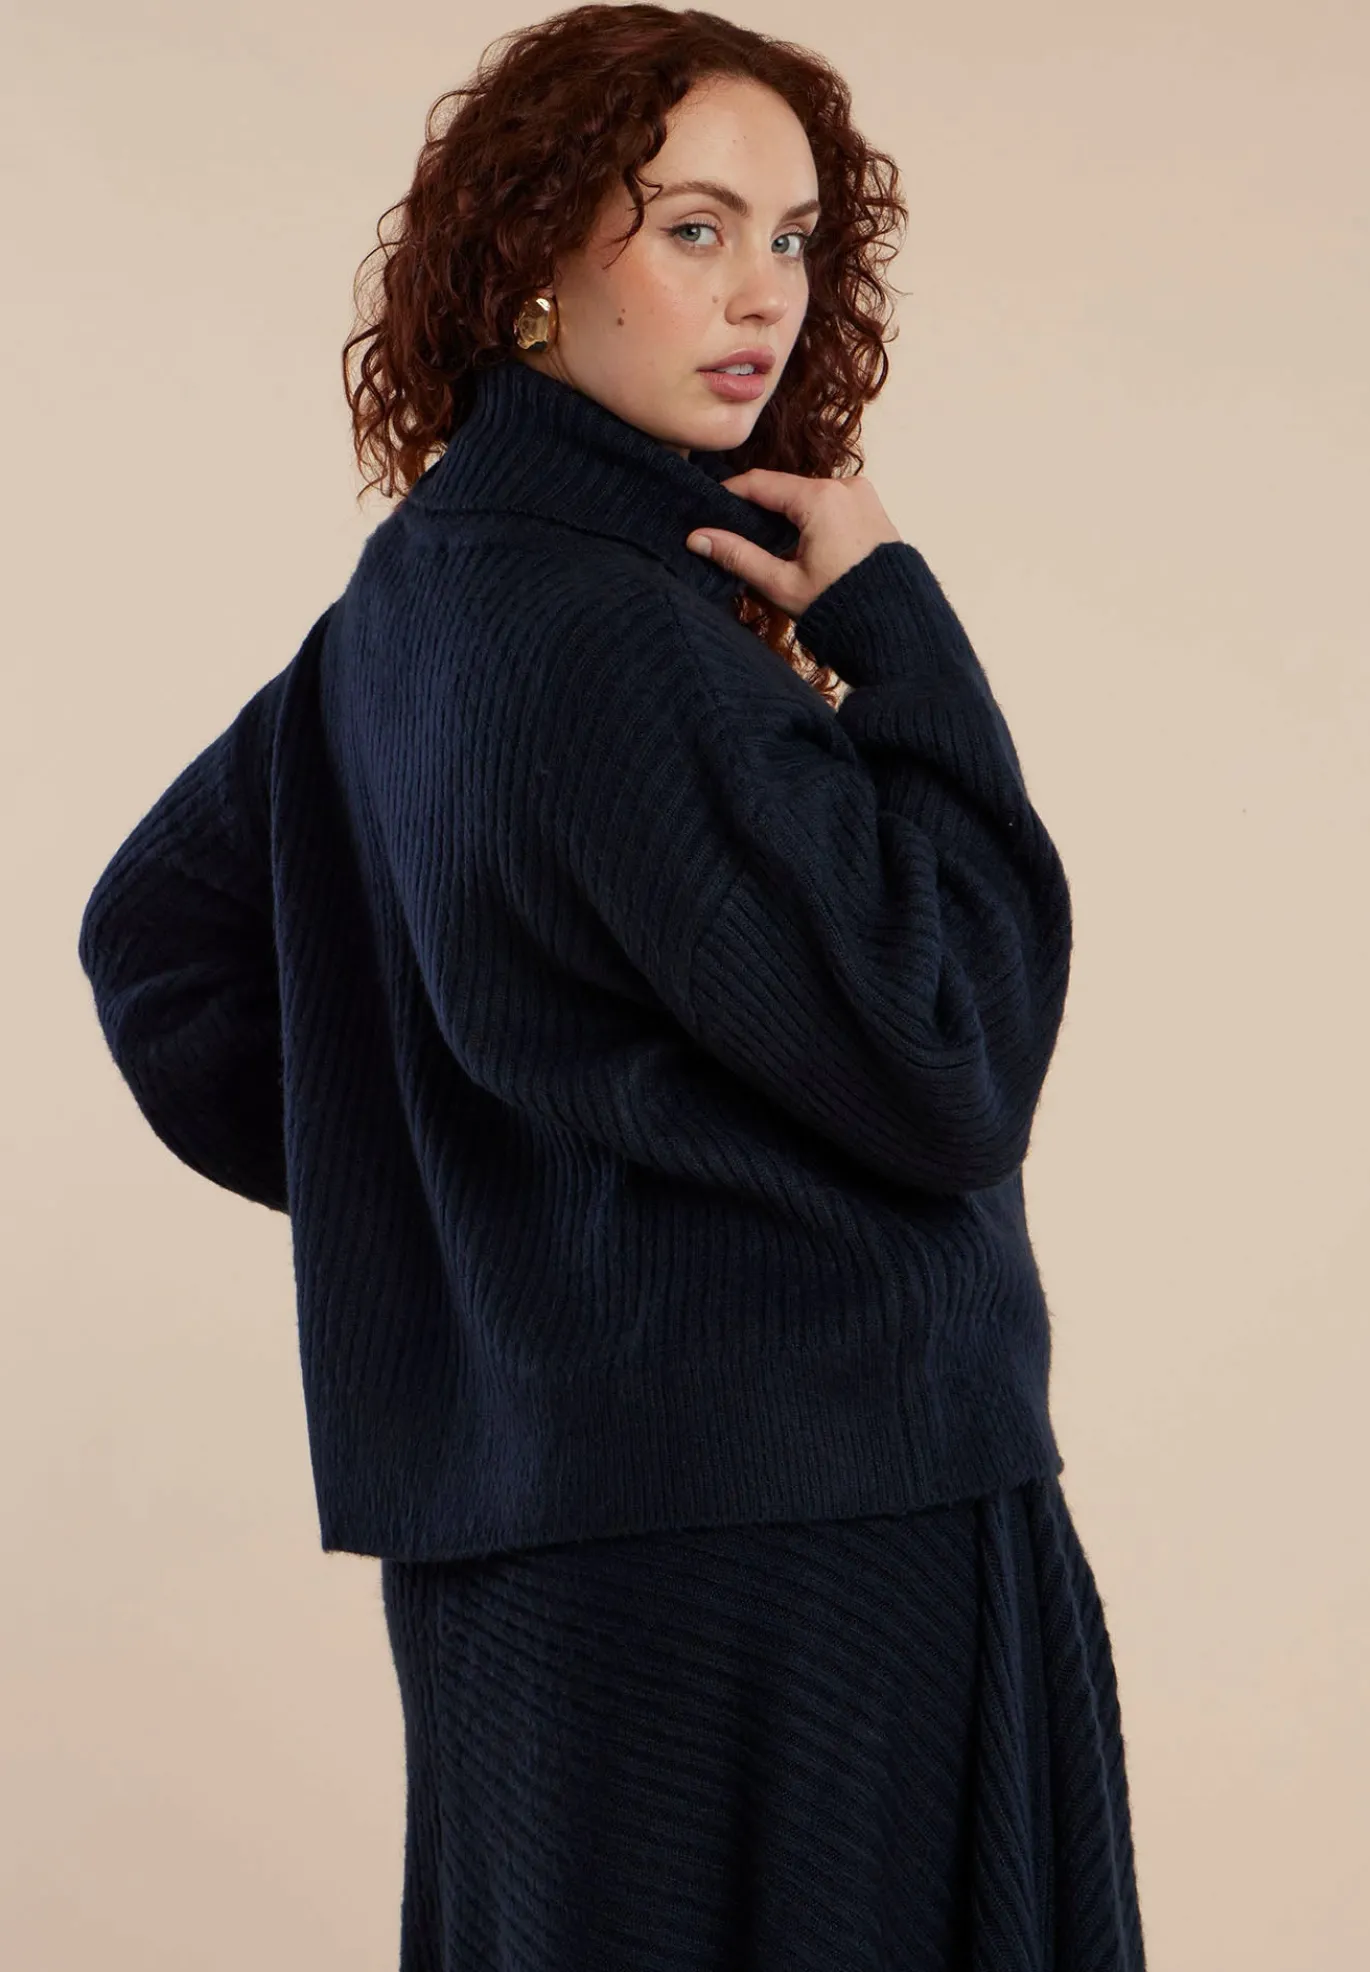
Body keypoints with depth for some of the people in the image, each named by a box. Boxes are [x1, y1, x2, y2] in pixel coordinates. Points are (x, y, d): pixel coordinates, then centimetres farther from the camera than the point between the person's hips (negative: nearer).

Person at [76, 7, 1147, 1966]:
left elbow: (157, 932, 20)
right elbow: (946, 1066, -20)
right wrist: (901, 637, -13)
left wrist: (398, 1177, 17)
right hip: (756, 1526, -10)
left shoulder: (424, 587, 9)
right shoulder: (595, 627, -20)